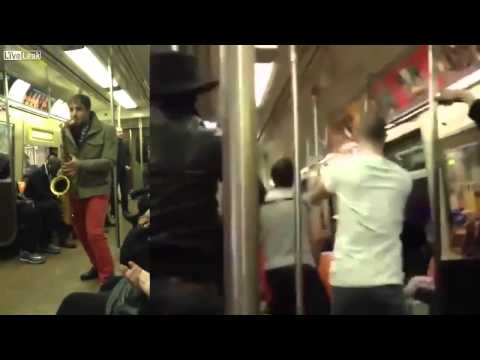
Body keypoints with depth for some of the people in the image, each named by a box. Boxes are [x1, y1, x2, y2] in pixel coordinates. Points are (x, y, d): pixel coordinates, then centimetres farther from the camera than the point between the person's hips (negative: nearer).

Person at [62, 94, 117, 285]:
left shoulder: (106, 130, -8)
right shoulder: (67, 131, 7)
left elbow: (109, 161, -14)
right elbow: (65, 157, 18)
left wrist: (80, 164, -24)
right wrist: (65, 168, -3)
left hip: (96, 188, -6)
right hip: (74, 189, 6)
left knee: (94, 232, -15)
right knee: (81, 231, 13)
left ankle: (108, 277, -3)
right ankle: (97, 265, 33)